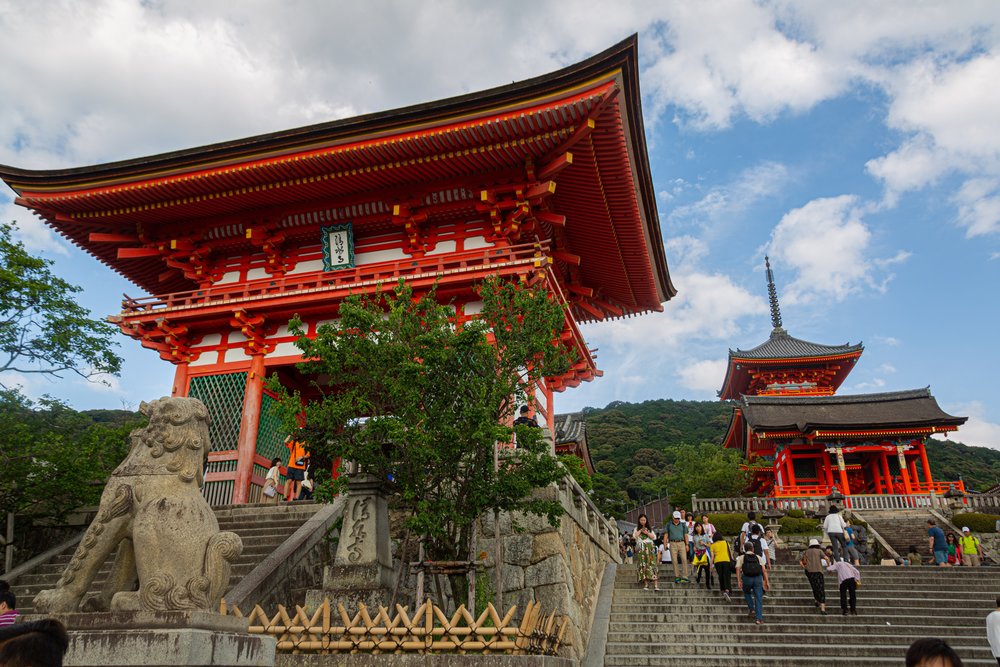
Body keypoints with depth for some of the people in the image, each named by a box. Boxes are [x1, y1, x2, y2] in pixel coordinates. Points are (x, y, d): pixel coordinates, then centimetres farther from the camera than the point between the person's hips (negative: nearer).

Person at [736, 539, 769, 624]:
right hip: (758, 578, 1)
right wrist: (767, 581, 6)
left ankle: (752, 610, 13)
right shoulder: (758, 557, 18)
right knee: (758, 598, 5)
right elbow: (764, 570, 8)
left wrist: (739, 581, -5)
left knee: (747, 593, 27)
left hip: (747, 578, -1)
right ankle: (759, 618, 1)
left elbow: (738, 569, 0)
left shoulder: (741, 557, 15)